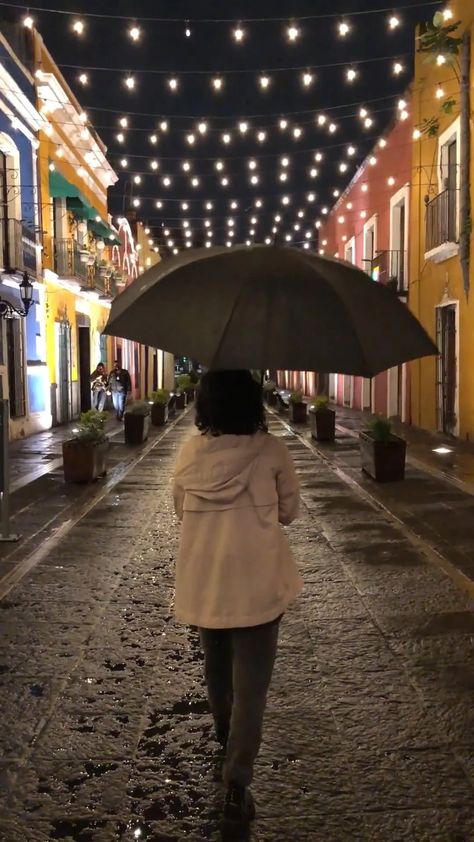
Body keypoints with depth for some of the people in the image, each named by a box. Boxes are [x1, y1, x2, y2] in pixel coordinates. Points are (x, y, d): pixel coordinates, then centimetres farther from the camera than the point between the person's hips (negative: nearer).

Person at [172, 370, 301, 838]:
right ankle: (236, 789, 2)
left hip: (202, 584, 4)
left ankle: (226, 742, 49)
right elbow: (289, 511, -1)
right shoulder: (271, 451, -12)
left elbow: (180, 510, 8)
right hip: (257, 585, -3)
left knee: (217, 669, 25)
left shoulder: (190, 453, -5)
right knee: (250, 686, 4)